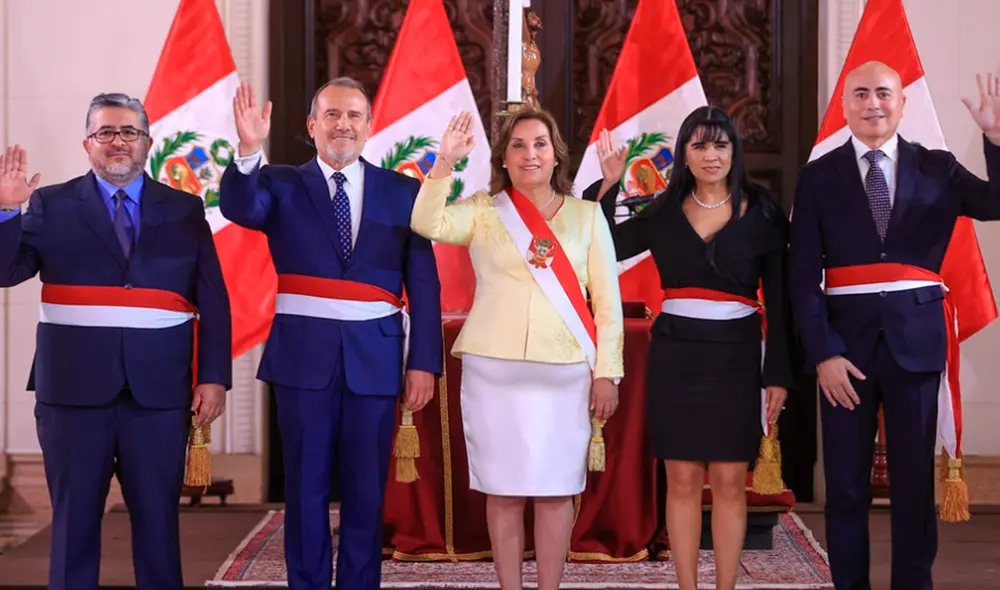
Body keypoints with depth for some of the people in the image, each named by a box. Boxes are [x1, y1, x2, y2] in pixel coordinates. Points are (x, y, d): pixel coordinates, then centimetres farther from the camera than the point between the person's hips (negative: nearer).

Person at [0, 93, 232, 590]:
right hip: (74, 386, 0)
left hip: (158, 389, 1)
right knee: (74, 517, 5)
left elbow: (213, 301, 6)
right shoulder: (52, 206, 7)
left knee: (158, 519, 5)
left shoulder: (184, 210, 10)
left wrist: (214, 377, -2)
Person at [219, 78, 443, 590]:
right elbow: (239, 208, -17)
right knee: (306, 486, 7)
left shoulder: (402, 192, 6)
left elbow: (424, 284, 4)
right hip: (304, 355, 0)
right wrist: (249, 150, -34)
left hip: (375, 356, 1)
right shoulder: (282, 185, 5)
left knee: (366, 489, 7)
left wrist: (424, 361, -2)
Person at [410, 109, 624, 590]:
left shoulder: (587, 215, 6)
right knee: (504, 489, 5)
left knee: (556, 489, 4)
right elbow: (427, 224, -14)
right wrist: (445, 162, -22)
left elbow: (607, 299, 5)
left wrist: (607, 370, 0)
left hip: (566, 374, 0)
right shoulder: (483, 212, 5)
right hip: (494, 371, 0)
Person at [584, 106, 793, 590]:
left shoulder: (761, 213, 0)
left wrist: (778, 373, -3)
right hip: (674, 355, 2)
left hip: (735, 356, -1)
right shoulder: (664, 211, 6)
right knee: (682, 480, 4)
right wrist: (608, 185, -2)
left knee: (729, 481, 2)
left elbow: (778, 300, 1)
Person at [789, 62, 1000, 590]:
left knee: (914, 477, 7)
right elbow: (804, 273, -1)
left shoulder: (936, 168, 6)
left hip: (915, 339, 1)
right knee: (845, 480, 6)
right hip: (846, 338, 0)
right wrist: (823, 352, -11)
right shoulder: (819, 177, 3)